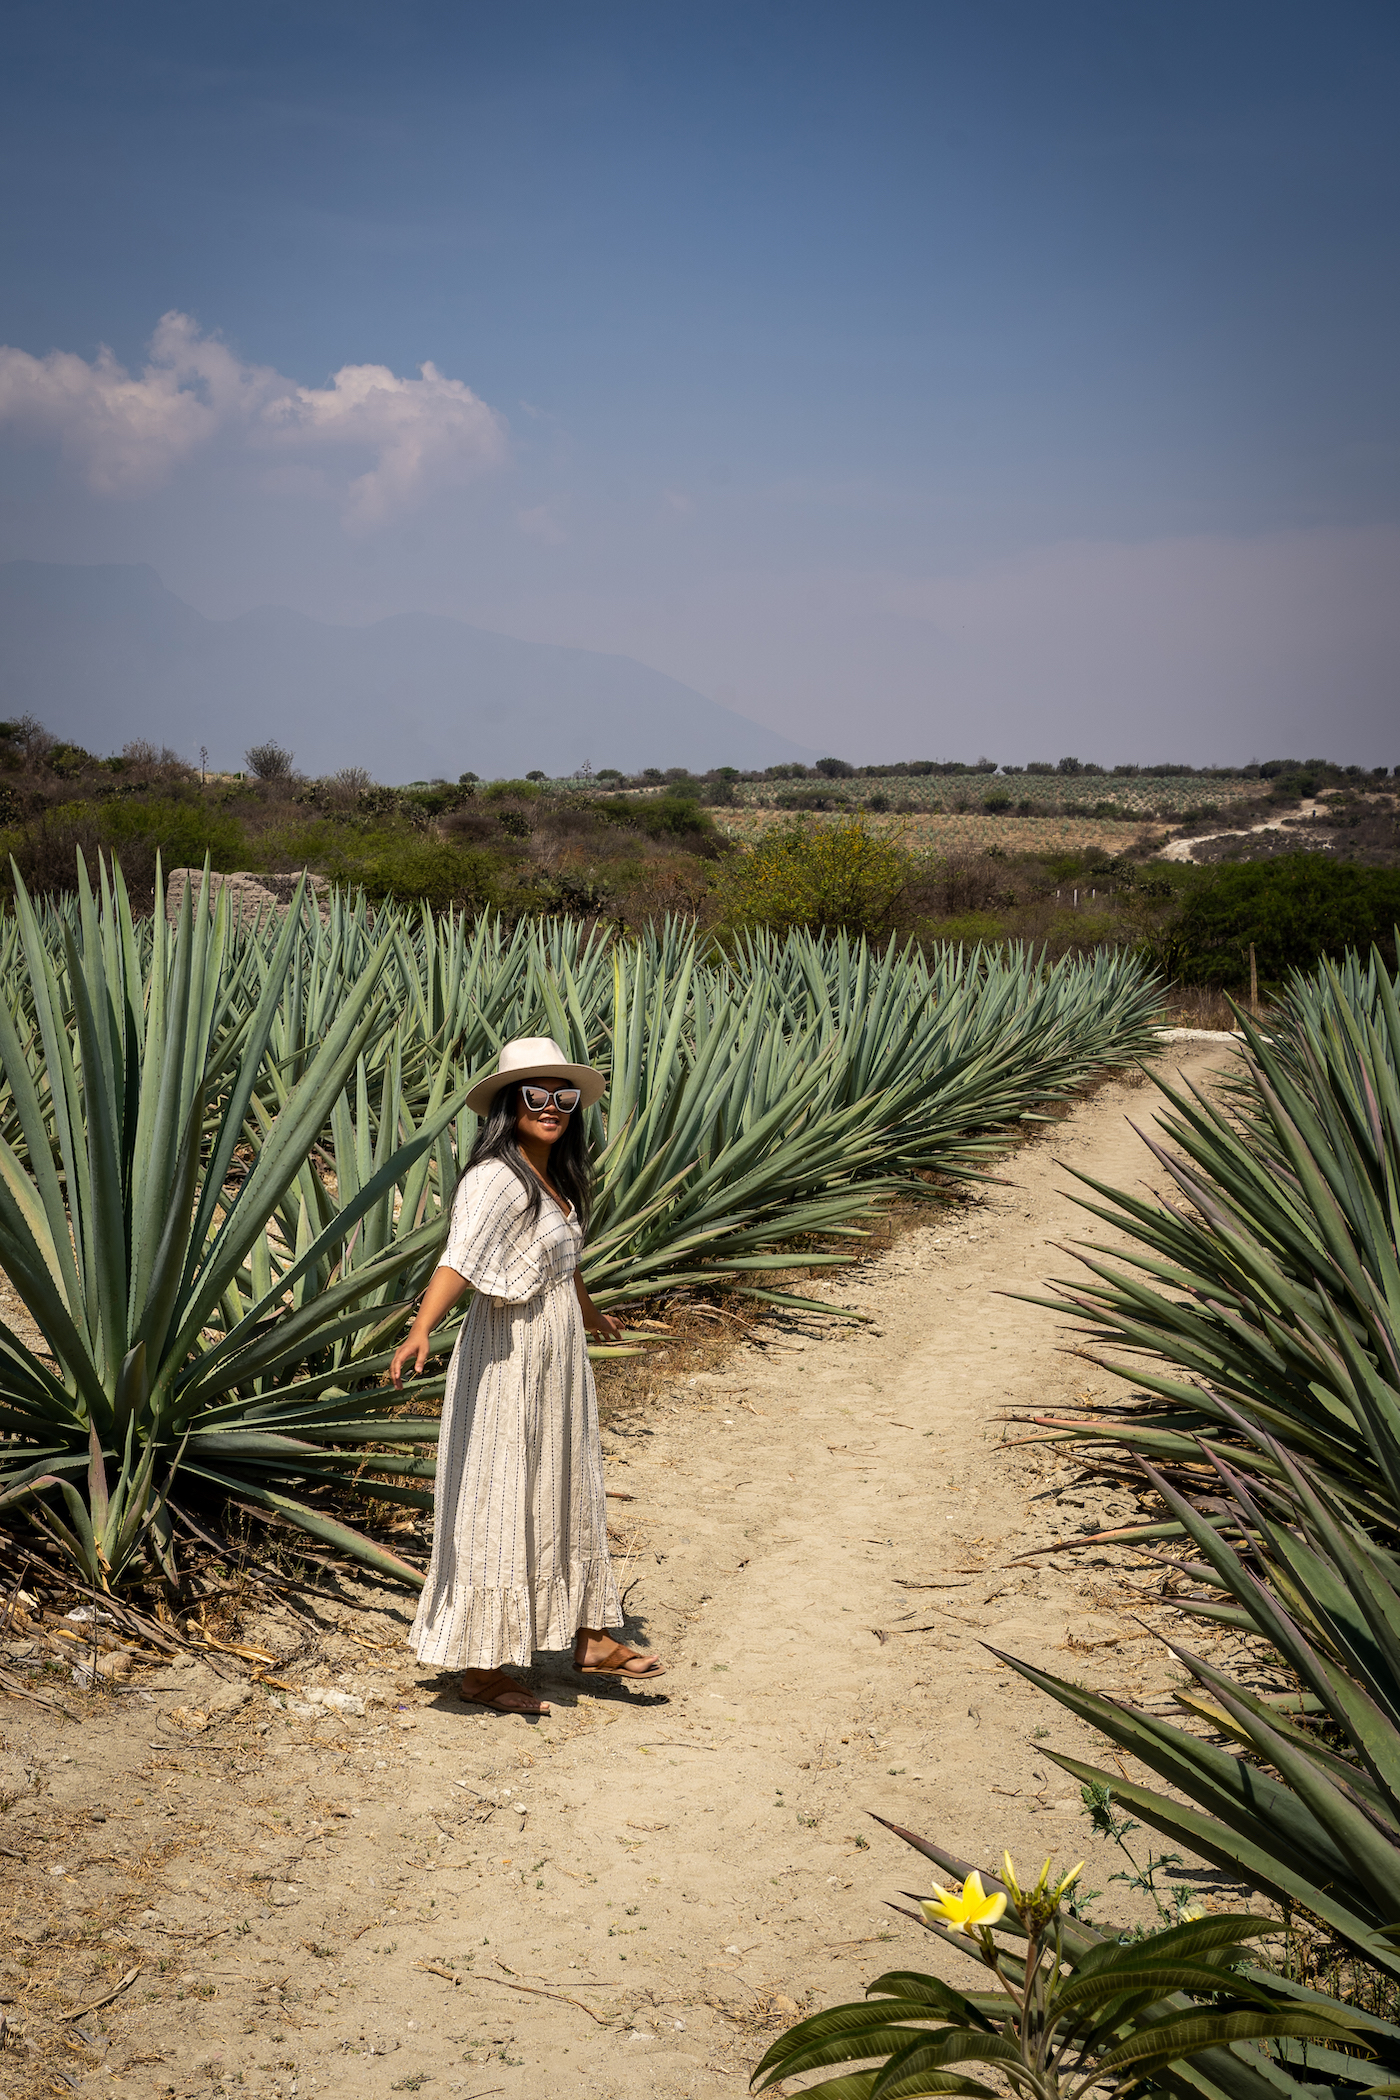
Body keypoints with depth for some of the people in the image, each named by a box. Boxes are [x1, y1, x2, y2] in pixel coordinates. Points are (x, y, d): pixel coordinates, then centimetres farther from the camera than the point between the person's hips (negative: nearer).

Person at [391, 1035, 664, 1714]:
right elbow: (460, 1256, -36)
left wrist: (588, 1311, 43)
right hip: (507, 1360, -9)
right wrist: (420, 1329, -51)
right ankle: (480, 1665, 10)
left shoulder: (555, 1176, 7)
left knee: (569, 1492, 18)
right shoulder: (497, 1179, -20)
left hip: (558, 1356, 9)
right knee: (496, 1505, -1)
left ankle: (589, 1640, 31)